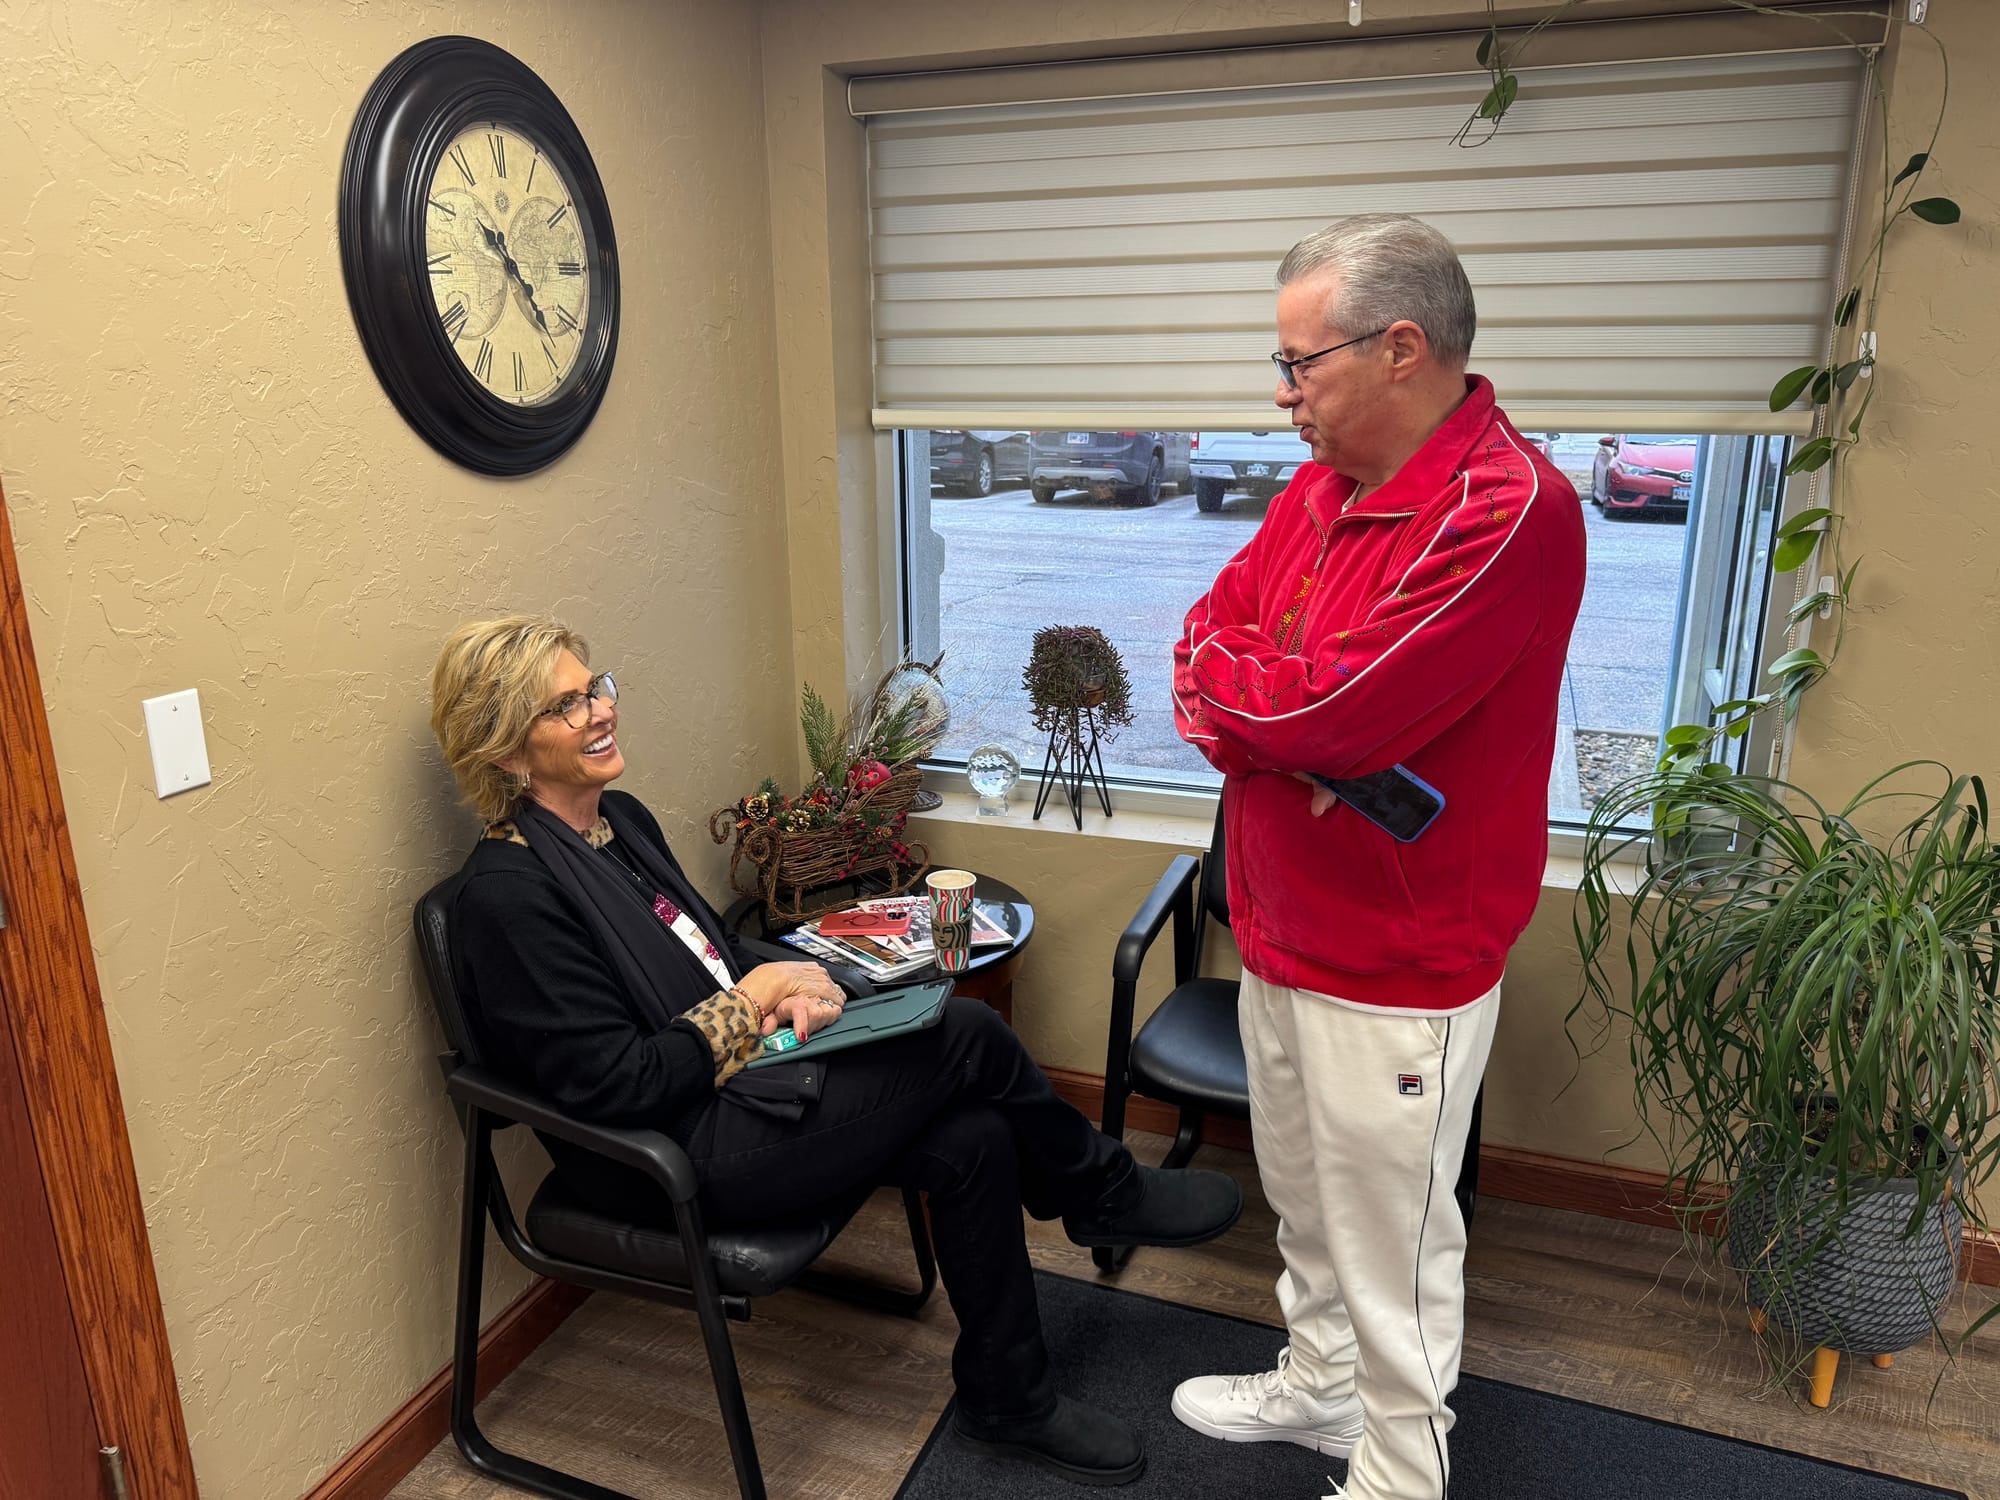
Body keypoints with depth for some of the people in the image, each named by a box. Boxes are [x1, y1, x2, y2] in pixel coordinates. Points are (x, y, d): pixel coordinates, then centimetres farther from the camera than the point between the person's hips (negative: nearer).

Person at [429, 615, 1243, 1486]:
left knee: (973, 1140, -12)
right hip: (674, 1157, -8)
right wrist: (751, 1001, -12)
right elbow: (616, 1086, -20)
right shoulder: (507, 894, -18)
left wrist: (790, 990, -3)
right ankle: (1106, 1196, 8)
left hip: (738, 1078, 8)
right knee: (968, 1037, -18)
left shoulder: (620, 820, 9)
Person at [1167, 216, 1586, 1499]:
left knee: (1391, 1251, 10)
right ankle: (1317, 1389, 48)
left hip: (1398, 971, -8)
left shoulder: (1511, 509, -22)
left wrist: (1224, 667, -9)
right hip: (1279, 936, 8)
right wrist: (1279, 732, -16)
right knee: (1304, 1200, 25)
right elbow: (1210, 645, 5)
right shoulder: (1321, 488, 6)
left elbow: (1325, 713, -28)